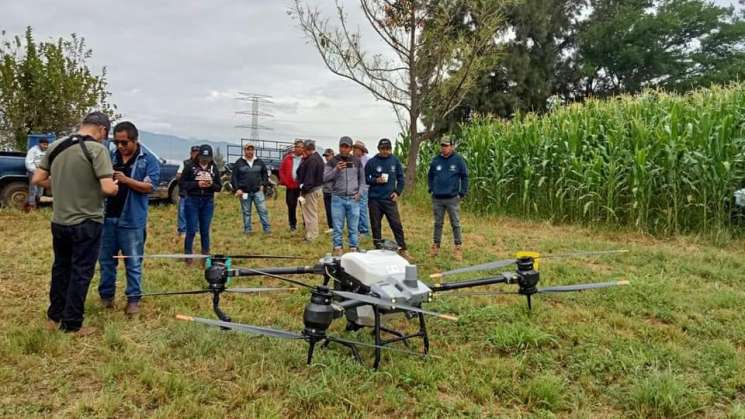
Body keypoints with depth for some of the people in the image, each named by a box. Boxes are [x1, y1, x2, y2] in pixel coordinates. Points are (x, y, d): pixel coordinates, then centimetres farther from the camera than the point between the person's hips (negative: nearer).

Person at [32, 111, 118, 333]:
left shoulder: (55, 146, 3)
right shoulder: (97, 149, -17)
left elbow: (37, 180, 7)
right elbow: (108, 189, -23)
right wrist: (116, 186, -2)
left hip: (59, 221, 6)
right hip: (86, 223, -6)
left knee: (60, 268, 21)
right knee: (80, 273, 6)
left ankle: (54, 317, 34)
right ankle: (71, 325, 15)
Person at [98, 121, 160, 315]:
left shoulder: (149, 160, -4)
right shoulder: (112, 156, 8)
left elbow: (149, 186, -12)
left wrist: (126, 179, -24)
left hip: (132, 220, -4)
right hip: (108, 217, 5)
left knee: (133, 262, 4)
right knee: (106, 259, 13)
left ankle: (133, 299, 14)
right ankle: (106, 296, 27)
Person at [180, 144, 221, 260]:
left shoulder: (214, 168, 5)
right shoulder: (190, 166, -4)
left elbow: (219, 187, 8)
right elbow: (181, 183, -6)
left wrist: (212, 184, -14)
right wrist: (197, 184, -18)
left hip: (208, 202, 3)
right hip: (192, 201, -3)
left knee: (205, 230, 9)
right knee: (191, 230, 0)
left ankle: (206, 255, 19)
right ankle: (188, 254, 13)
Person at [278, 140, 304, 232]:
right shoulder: (288, 158, 5)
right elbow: (282, 170, 9)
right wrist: (285, 182, 0)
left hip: (302, 186, -3)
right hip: (291, 186, 3)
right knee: (291, 205, 9)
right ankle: (293, 225, 22)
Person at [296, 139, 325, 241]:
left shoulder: (311, 160, -20)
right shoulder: (318, 157, 14)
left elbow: (309, 178, -24)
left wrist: (303, 192, -22)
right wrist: (304, 158, 6)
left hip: (311, 190, -11)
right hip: (318, 188, 11)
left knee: (310, 214, -3)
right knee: (313, 213, 19)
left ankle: (311, 237, 4)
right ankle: (313, 234, 29)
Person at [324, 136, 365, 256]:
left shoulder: (356, 161, 9)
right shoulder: (333, 161, 3)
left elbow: (362, 178, 16)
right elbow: (325, 178, -2)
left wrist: (360, 192, 2)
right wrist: (336, 170, -17)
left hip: (353, 199, 1)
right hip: (337, 198, -1)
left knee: (353, 226, 4)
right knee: (338, 226, 2)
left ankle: (354, 248, 13)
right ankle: (338, 247, 12)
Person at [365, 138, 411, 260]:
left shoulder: (395, 161, 4)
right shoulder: (372, 162, -1)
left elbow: (400, 178, 10)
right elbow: (365, 179, 4)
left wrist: (397, 192, -1)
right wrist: (376, 180, -14)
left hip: (390, 199, 0)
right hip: (375, 200, 0)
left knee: (397, 225, -4)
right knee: (375, 226, 6)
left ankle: (403, 249, 4)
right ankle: (378, 249, 18)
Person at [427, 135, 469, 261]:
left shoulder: (458, 160, -5)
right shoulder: (435, 160, 4)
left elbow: (464, 177, -1)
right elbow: (430, 176, 16)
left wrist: (462, 193, -5)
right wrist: (431, 189, 7)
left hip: (453, 198, -3)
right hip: (437, 198, 3)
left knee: (455, 224, 3)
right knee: (438, 224, 12)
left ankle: (458, 248, 10)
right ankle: (435, 246, 22)